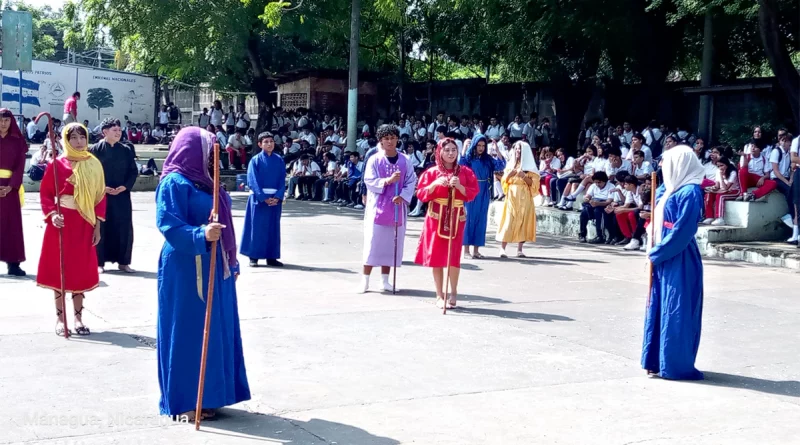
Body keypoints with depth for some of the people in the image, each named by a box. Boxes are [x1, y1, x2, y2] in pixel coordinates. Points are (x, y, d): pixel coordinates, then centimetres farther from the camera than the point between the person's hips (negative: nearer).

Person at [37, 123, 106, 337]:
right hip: (62, 224, -2)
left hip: (84, 226, 2)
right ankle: (59, 317, 13)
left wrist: (97, 226, 2)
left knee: (82, 270, 7)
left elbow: (100, 196, 5)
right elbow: (45, 192, -3)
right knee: (59, 269, 3)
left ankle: (78, 317, 17)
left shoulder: (94, 165, 3)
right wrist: (51, 214, -19)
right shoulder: (57, 164, -5)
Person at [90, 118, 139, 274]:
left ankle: (123, 262, 14)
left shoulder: (126, 150, 6)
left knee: (124, 228, 3)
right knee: (101, 228, 2)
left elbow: (134, 171, 7)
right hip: (101, 195, -3)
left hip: (122, 195, 3)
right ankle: (99, 262, 10)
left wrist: (125, 186, -8)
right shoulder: (95, 150, -3)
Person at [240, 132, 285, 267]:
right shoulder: (255, 160, -3)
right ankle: (253, 256, 7)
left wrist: (278, 197, -10)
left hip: (275, 199, 3)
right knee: (257, 227, 0)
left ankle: (271, 257, 13)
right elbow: (253, 181, -8)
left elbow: (282, 180, 4)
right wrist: (264, 198, -16)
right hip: (258, 198, -3)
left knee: (273, 227, 6)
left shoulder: (279, 160, 6)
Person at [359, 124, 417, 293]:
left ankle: (385, 280, 15)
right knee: (373, 243, -2)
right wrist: (387, 180, -22)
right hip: (377, 208, -2)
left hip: (397, 208, 3)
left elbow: (411, 181, 2)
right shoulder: (374, 160, -2)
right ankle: (365, 280, 4)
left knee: (391, 244, 6)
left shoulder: (405, 160, 4)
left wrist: (403, 196, -15)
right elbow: (369, 181, -8)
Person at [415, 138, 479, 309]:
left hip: (457, 218, 0)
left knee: (453, 256, -4)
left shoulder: (465, 171, 4)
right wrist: (435, 184, -18)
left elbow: (473, 193, -2)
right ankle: (439, 295, 9)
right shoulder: (431, 172, 2)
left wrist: (459, 186, -18)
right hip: (436, 217, 0)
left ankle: (453, 293, 12)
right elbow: (421, 194, -3)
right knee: (436, 255, 1)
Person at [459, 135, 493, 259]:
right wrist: (464, 149, -21)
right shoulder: (467, 158, -2)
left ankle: (476, 250, 11)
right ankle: (466, 250, 3)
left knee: (481, 220, 5)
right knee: (469, 218, -2)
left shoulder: (488, 159, 8)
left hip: (484, 194, 4)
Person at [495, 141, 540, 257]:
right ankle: (502, 248, -11)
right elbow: (504, 182, 11)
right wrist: (508, 175, -9)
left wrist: (524, 176, -16)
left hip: (525, 198, -1)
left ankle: (519, 249, 3)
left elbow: (534, 183, -2)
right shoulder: (510, 164, 12)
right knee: (509, 221, -8)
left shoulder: (530, 166, 4)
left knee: (523, 221, -2)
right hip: (512, 197, 1)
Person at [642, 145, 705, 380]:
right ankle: (658, 361, 22)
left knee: (677, 312, -2)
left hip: (679, 261, -9)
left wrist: (656, 252, -14)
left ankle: (677, 365, 6)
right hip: (664, 259, 9)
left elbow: (682, 232, -20)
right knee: (658, 307, 13)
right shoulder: (671, 189, 10)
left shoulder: (689, 192, -16)